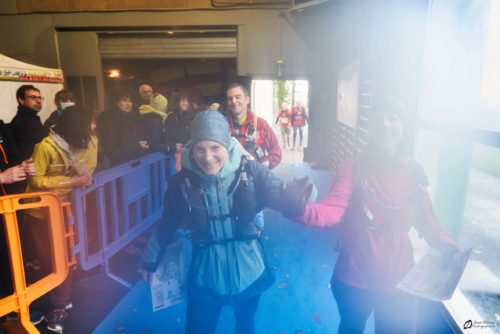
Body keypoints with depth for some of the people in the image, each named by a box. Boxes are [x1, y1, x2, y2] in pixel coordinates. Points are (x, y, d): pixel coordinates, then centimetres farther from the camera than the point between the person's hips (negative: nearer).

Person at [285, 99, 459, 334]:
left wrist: (449, 247, -12)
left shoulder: (414, 172, -3)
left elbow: (426, 220, 6)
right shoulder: (353, 168, -14)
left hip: (399, 281, 2)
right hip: (354, 279, -2)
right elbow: (332, 210, -29)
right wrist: (301, 210, -50)